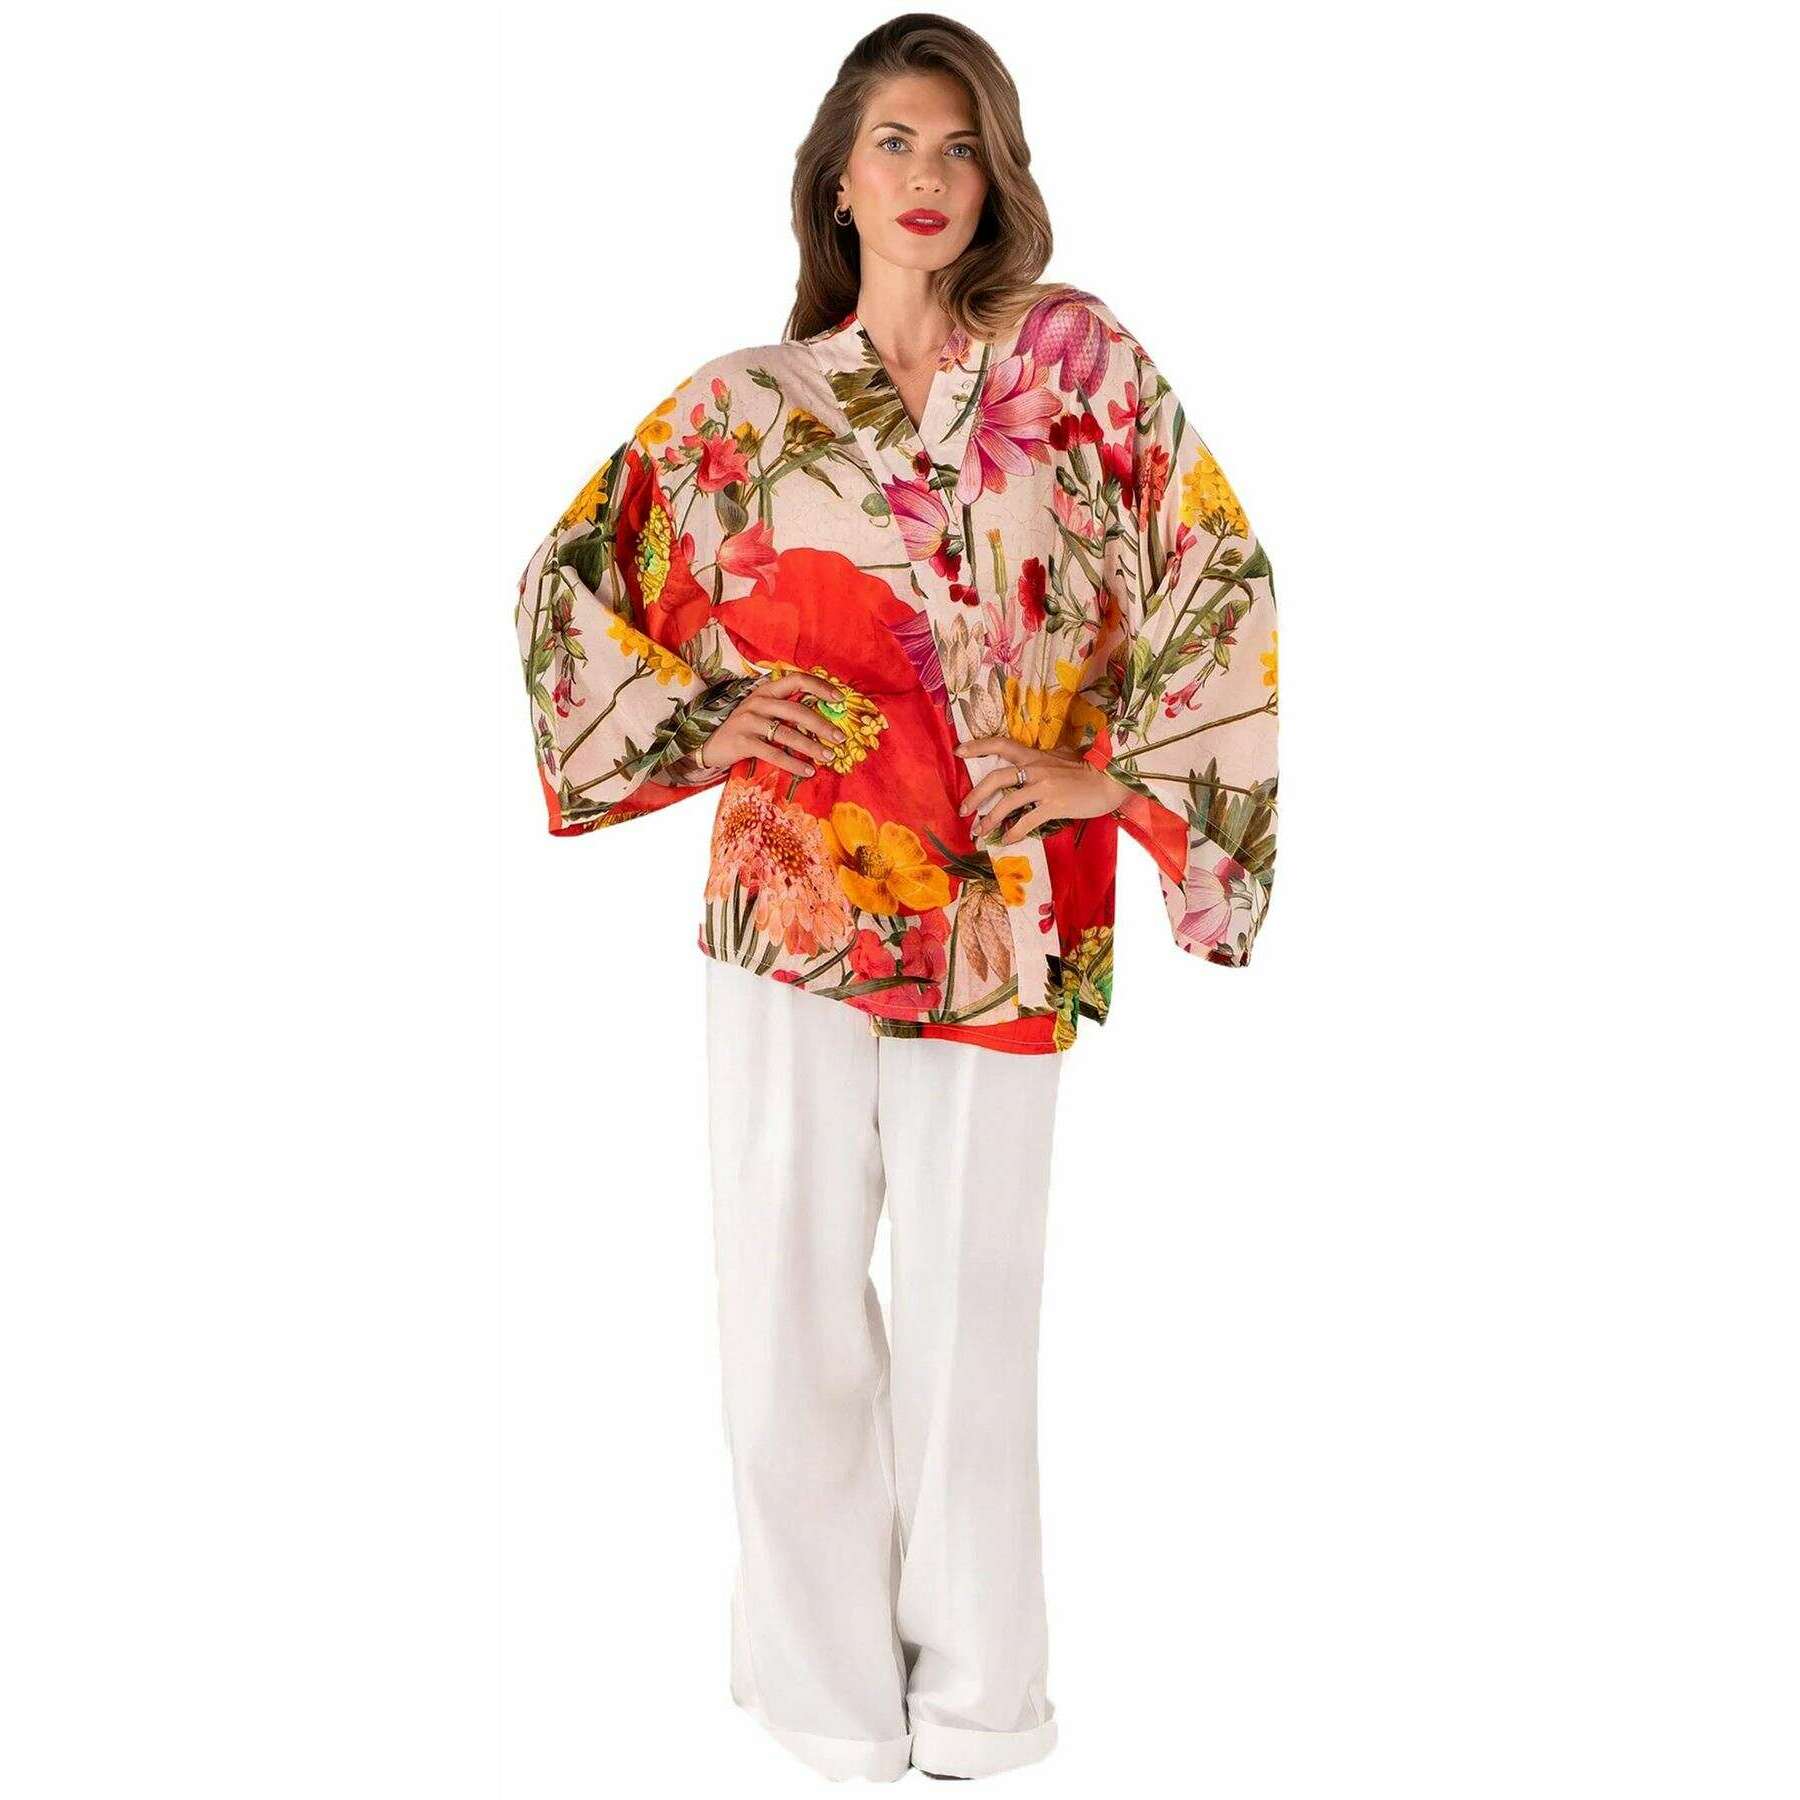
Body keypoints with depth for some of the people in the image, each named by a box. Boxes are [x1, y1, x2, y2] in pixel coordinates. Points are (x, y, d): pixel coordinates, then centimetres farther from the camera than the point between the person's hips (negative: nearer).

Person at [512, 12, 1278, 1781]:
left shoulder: (1082, 361, 5)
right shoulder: (745, 402, 8)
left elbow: (1220, 584, 3)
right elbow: (572, 577, 14)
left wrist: (1114, 770, -4)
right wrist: (691, 722, 2)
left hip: (997, 910, -1)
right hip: (791, 892, 1)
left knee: (971, 1290, 6)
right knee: (790, 1288, 5)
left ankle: (975, 1689, 23)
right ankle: (827, 1679, 23)